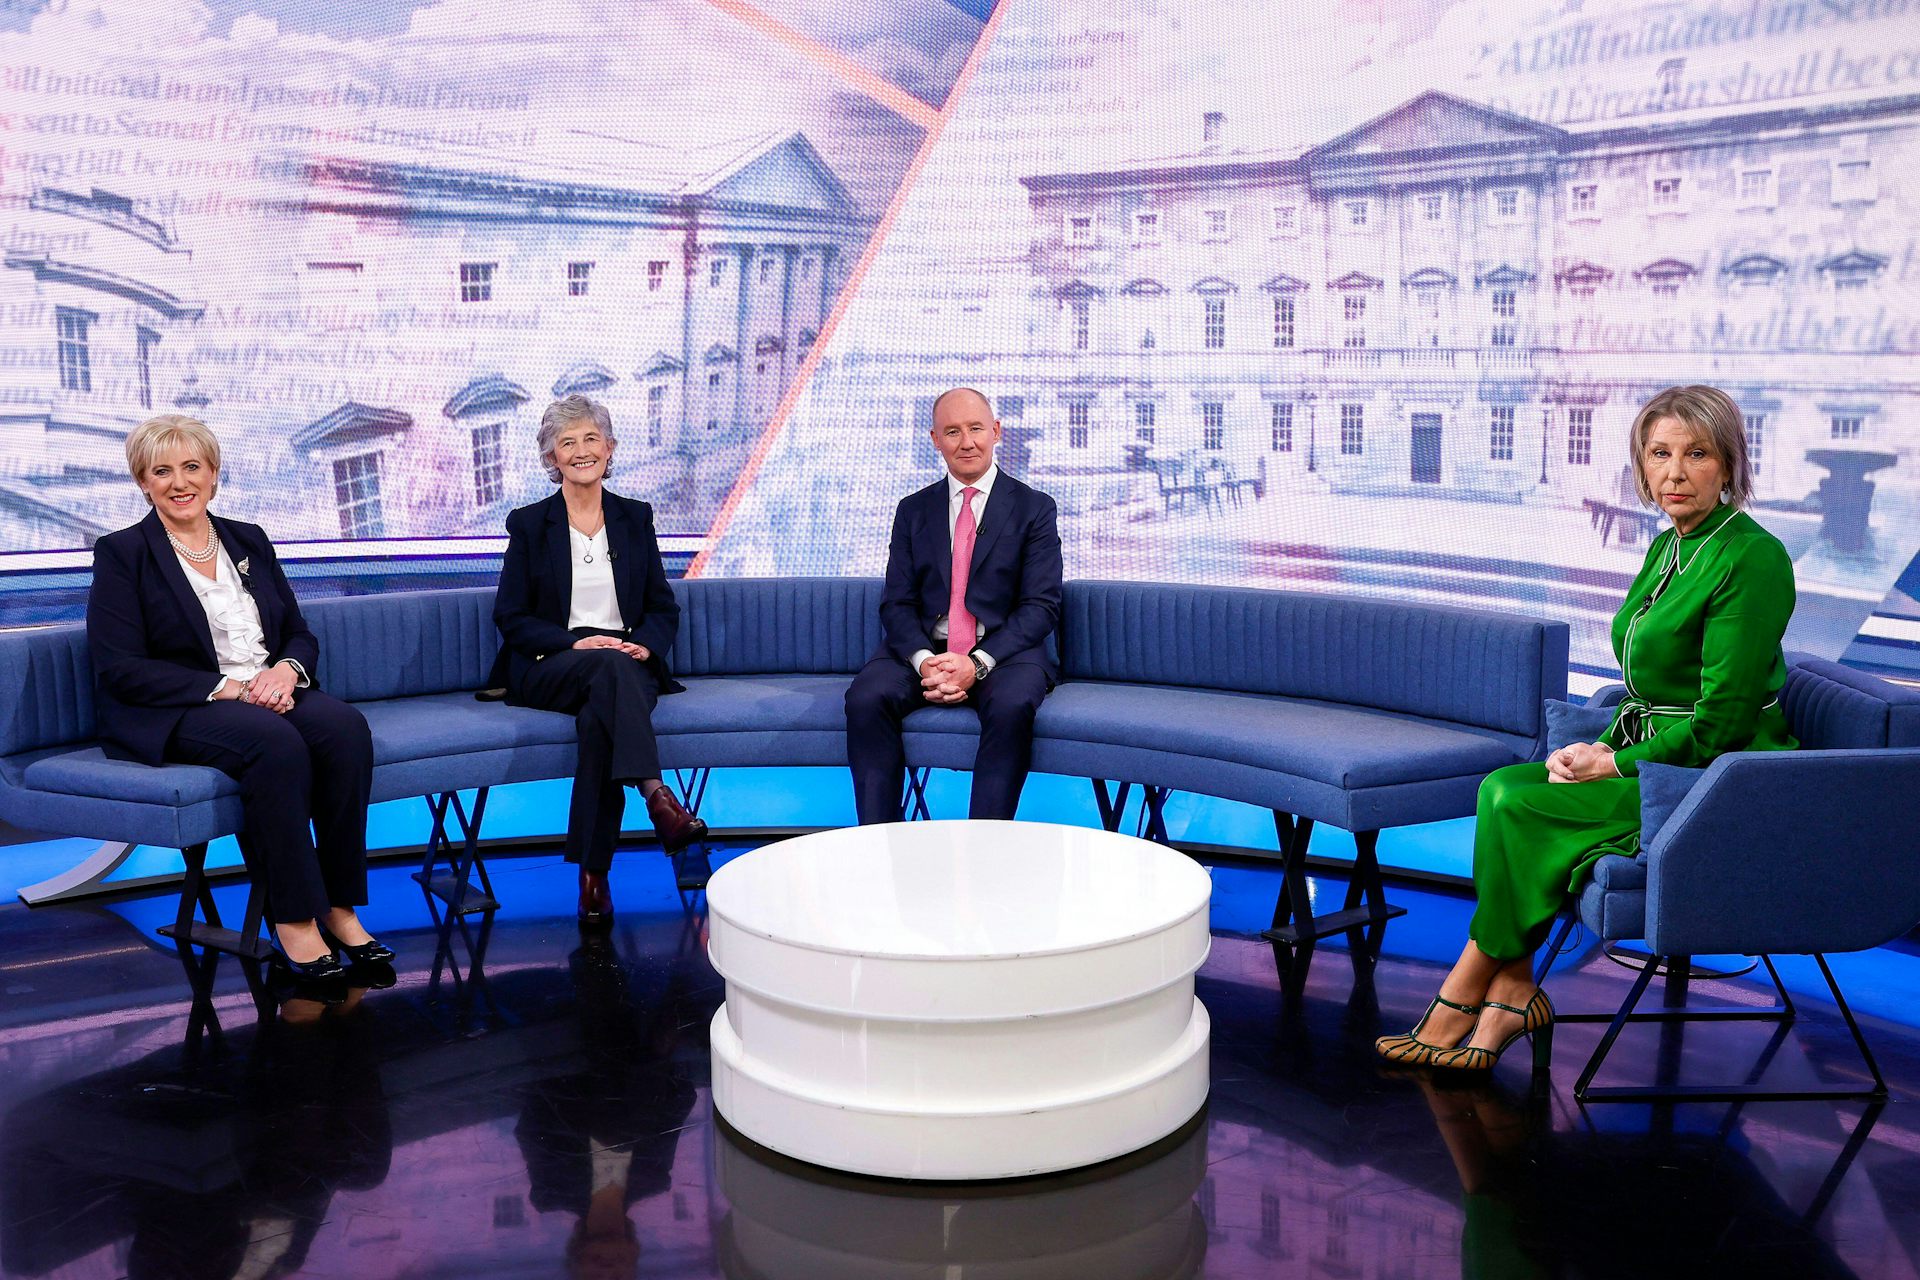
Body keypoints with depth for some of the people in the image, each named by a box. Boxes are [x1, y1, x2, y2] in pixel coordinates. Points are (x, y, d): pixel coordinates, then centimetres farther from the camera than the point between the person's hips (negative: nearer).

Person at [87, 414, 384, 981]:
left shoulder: (249, 541, 17)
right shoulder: (122, 553, 1)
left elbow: (301, 634, 15)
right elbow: (119, 668, -8)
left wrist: (286, 670, -10)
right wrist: (226, 688, -18)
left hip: (269, 695, 5)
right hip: (174, 716, -5)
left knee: (343, 724, -29)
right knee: (275, 742, -36)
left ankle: (339, 905, -24)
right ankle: (292, 917, -28)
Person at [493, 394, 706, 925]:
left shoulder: (635, 518, 14)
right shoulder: (529, 524, 7)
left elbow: (664, 608, 14)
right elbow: (511, 617, 3)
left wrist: (645, 644, -10)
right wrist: (575, 642, -14)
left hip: (628, 665, 1)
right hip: (550, 668, -1)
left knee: (599, 718, -36)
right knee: (612, 667, -38)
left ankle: (594, 875, -39)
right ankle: (658, 800, -53)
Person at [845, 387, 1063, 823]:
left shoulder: (1034, 508, 6)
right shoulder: (913, 510, 15)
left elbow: (1042, 606, -2)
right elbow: (896, 603, 8)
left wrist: (977, 663, -17)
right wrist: (923, 660, -15)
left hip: (1003, 652, -2)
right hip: (924, 651, 2)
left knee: (1012, 705, -35)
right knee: (865, 697, -27)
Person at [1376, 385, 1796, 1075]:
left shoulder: (1752, 558, -17)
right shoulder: (1667, 547, 11)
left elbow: (1720, 722, -20)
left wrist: (1615, 766, -14)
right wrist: (1601, 748, -1)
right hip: (1653, 758, 8)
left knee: (1519, 804, -19)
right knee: (1504, 787, -11)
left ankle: (1464, 1000, -1)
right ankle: (1509, 1000, -10)